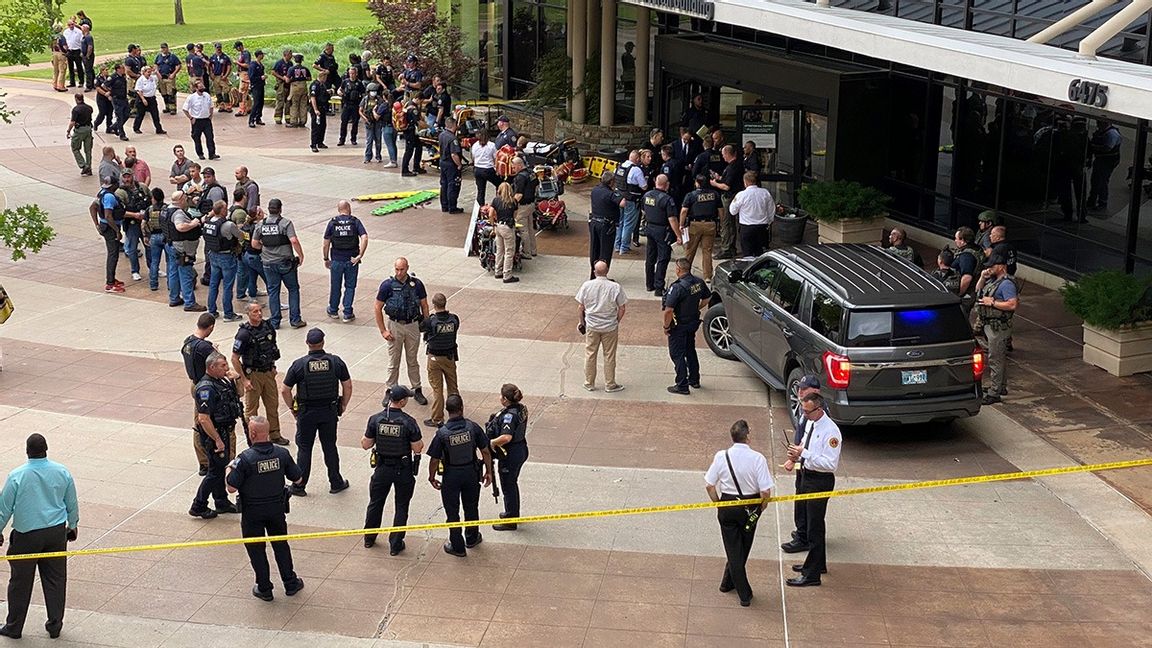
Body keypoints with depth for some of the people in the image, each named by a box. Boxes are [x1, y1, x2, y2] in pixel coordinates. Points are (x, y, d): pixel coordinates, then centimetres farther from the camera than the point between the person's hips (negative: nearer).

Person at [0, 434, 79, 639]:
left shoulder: (17, 476, -14)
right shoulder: (62, 473, -4)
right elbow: (72, 504, 7)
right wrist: (72, 526, 23)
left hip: (26, 535, -3)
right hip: (57, 533, 3)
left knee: (20, 583, 10)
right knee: (55, 579, 12)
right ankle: (54, 625, 18)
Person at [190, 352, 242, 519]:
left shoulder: (221, 381, 5)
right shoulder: (206, 388, -25)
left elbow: (237, 395, 25)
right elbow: (203, 419, -29)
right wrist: (217, 440, -26)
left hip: (224, 432, 9)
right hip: (212, 435, -9)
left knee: (221, 467, 19)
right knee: (215, 471, -2)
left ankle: (222, 502, 32)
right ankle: (198, 507, 8)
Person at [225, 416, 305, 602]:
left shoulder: (245, 459, -24)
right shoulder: (282, 454, -12)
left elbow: (232, 488, -20)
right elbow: (297, 479, -1)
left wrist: (229, 470, -2)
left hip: (252, 512, -3)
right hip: (277, 508, 3)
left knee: (256, 550, 13)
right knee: (281, 545, 20)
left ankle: (264, 589, 22)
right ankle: (290, 584, 28)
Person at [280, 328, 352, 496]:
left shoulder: (299, 364, -12)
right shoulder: (336, 362, -7)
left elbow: (285, 390, -8)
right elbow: (348, 386, -2)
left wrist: (292, 408, 6)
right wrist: (343, 406, 11)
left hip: (307, 413, -2)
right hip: (330, 411, 2)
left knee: (304, 449, 10)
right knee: (330, 447, 14)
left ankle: (299, 486, 15)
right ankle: (336, 483, 22)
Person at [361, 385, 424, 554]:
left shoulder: (375, 419, -13)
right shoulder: (408, 422, -20)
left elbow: (366, 445, -5)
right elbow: (417, 449, -16)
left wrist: (363, 440, 15)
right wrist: (420, 443, 5)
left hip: (382, 468, 3)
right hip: (403, 470, -2)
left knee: (375, 502, 22)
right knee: (401, 507, 14)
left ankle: (369, 538, 37)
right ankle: (395, 544, 19)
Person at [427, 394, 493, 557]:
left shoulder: (442, 433, -20)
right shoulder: (473, 427, -14)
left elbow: (434, 460, -13)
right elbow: (486, 452, -7)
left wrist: (432, 478, 4)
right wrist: (488, 471, 6)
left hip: (451, 475, -2)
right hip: (471, 472, 3)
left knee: (452, 511, 13)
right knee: (471, 507, 23)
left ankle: (458, 547, 23)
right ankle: (472, 538, 41)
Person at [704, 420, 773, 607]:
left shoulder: (721, 456, -11)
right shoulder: (757, 458, -17)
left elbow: (709, 485, -6)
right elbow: (766, 491, -17)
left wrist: (718, 504, 9)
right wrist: (761, 508, 2)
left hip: (727, 506, 1)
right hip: (750, 508, 0)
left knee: (733, 549, 11)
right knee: (743, 548, 22)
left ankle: (744, 594, 15)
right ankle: (728, 582, 35)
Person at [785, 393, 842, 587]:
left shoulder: (830, 431, -23)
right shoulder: (811, 423, 5)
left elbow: (831, 464, -27)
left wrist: (804, 453, -29)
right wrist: (798, 456, -2)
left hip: (820, 482, -10)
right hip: (807, 475, 10)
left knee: (815, 527, -3)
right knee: (811, 522, 22)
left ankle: (812, 575, 4)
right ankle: (818, 563, 39)